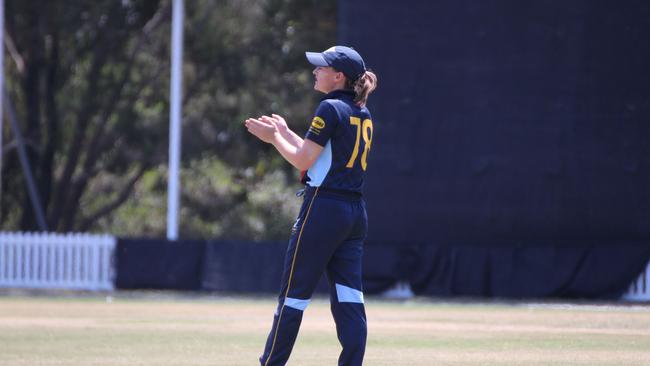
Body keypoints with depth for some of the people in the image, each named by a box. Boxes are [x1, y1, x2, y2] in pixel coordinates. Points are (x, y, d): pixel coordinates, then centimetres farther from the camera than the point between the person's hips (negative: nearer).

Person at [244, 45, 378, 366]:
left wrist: (274, 137, 4)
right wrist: (285, 132, 27)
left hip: (324, 209, -8)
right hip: (356, 213, 8)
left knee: (294, 292, 1)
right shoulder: (363, 114, 15)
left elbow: (303, 160, -10)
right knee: (349, 297, 2)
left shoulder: (331, 108, -11)